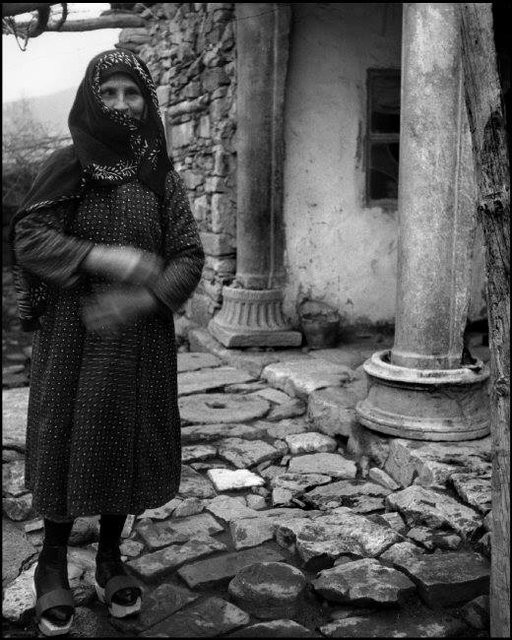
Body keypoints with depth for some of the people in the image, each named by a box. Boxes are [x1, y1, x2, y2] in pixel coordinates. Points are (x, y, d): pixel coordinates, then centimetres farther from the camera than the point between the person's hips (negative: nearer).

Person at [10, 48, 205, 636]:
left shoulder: (161, 175, 5)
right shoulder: (66, 167, 0)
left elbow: (189, 256, -1)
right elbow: (28, 238, -10)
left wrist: (141, 299, -18)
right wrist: (105, 258, -23)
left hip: (141, 338, 2)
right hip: (73, 334, -2)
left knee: (130, 442, 8)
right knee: (69, 443, 3)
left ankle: (111, 557, 27)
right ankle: (52, 564, 23)